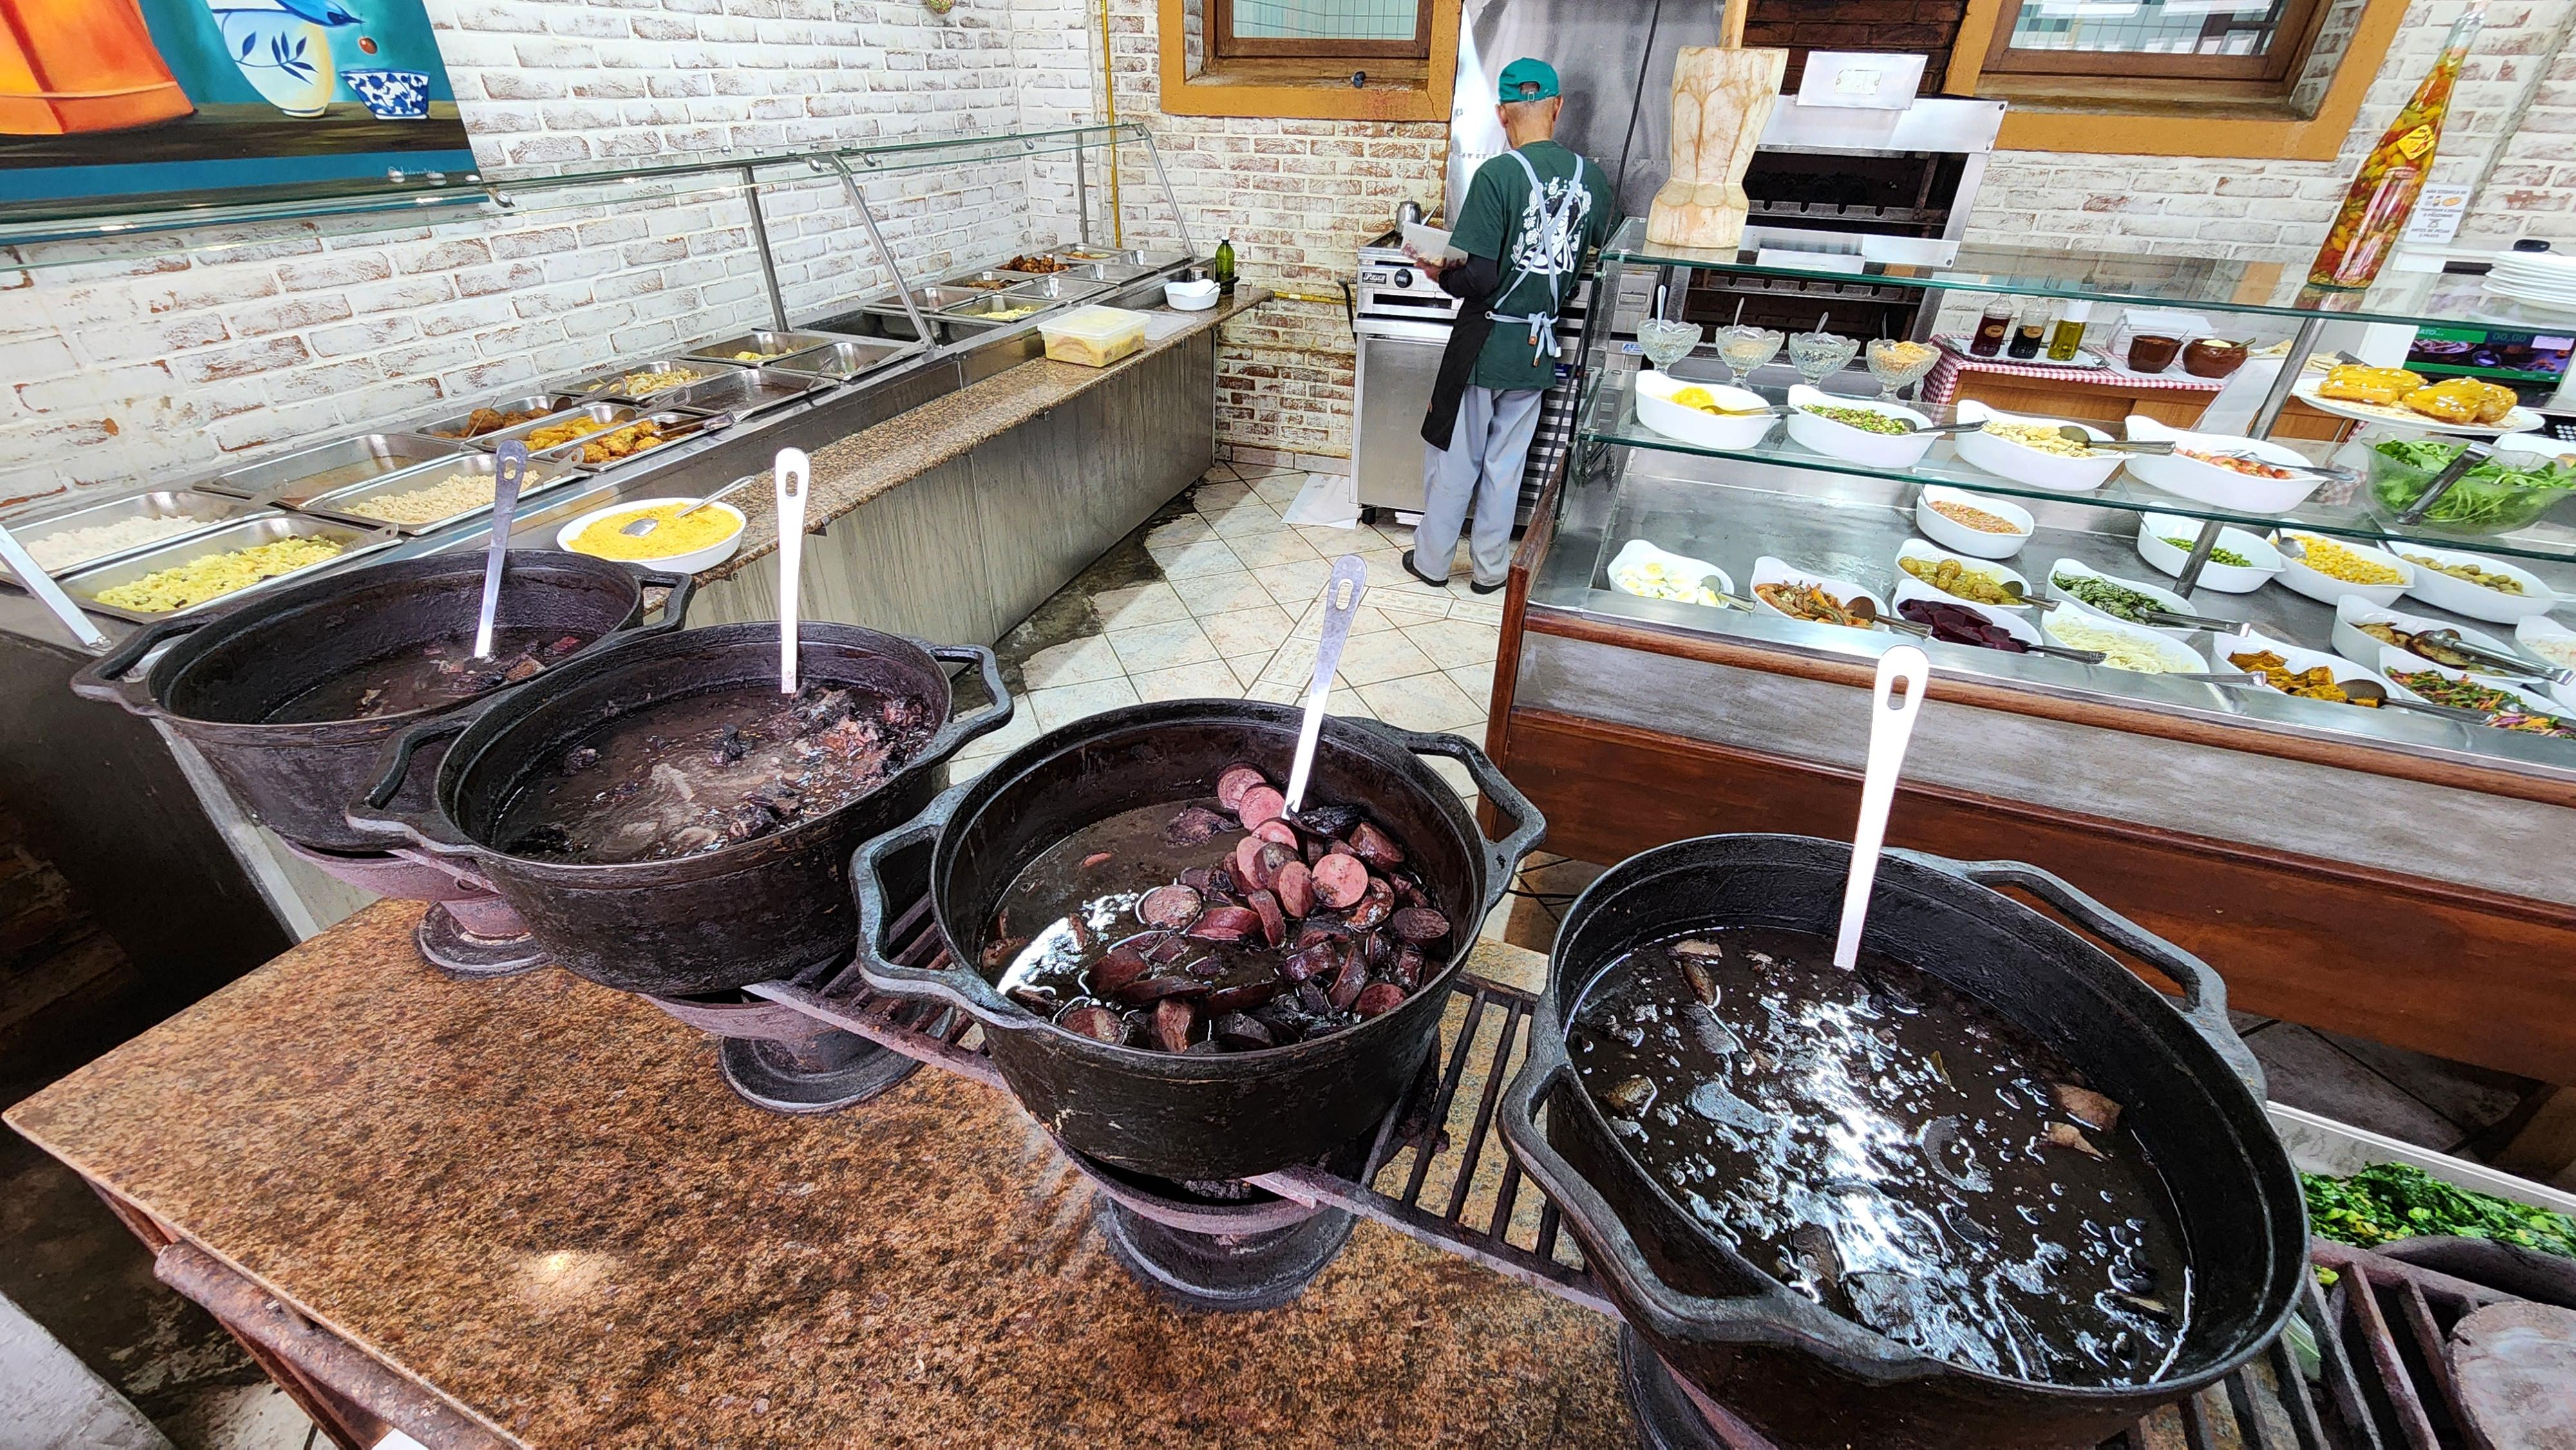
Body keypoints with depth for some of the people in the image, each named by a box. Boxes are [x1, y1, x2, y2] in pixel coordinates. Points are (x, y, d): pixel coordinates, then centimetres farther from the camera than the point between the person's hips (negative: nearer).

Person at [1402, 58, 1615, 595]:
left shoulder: (1497, 175, -16)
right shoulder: (1594, 178, 0)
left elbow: (1479, 277, -21)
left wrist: (1440, 273, -2)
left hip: (1484, 344, -4)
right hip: (1539, 348, 5)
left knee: (1455, 458, 10)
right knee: (1506, 462, 15)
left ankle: (1433, 559, 22)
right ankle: (1490, 567, 24)